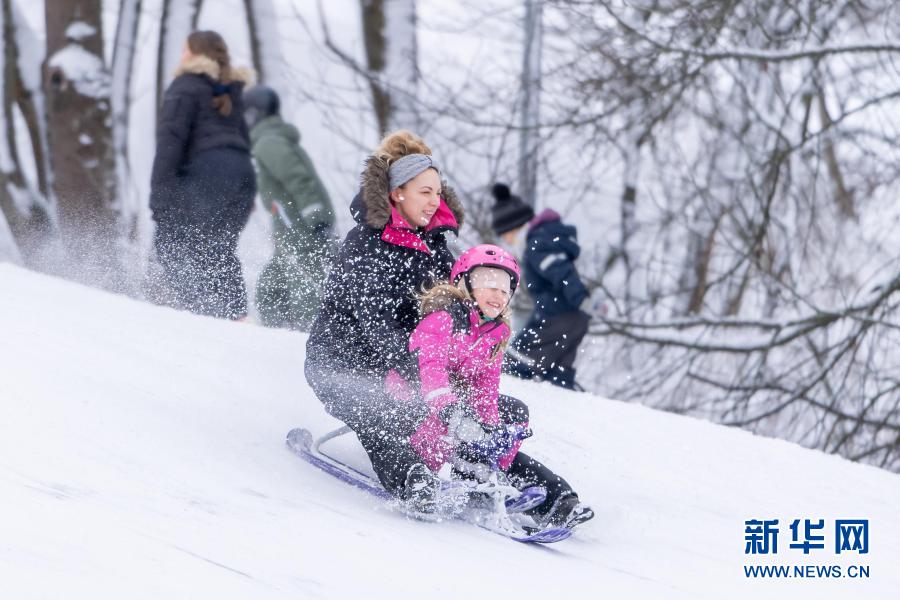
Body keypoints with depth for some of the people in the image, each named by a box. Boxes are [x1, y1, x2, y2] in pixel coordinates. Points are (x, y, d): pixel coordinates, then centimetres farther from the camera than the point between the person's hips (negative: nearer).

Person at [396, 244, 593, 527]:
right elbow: (428, 366, -35)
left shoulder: (496, 333, 8)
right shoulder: (442, 318, -18)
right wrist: (450, 409, -51)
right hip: (414, 396, -8)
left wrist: (490, 425, -18)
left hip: (457, 396, 8)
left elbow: (486, 385, 1)